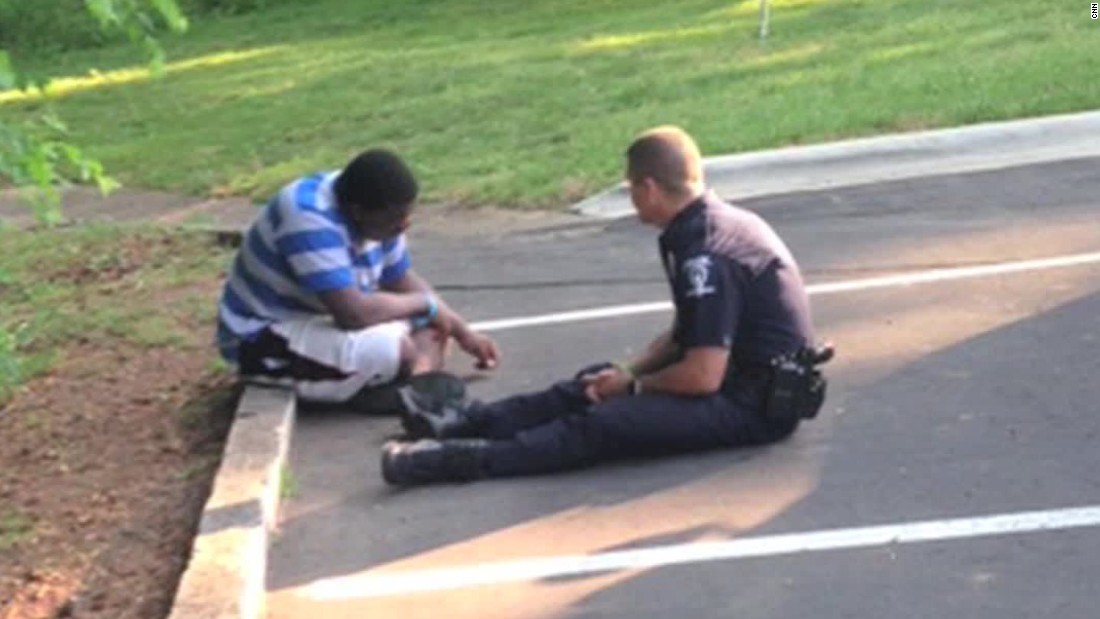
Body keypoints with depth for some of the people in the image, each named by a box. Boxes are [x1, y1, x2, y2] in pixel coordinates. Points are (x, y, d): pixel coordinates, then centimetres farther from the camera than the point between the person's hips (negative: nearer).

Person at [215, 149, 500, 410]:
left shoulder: (374, 211, -5)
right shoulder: (310, 219, -32)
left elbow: (403, 281, 10)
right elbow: (353, 313, -38)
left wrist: (462, 332, 1)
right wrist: (426, 304, -22)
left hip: (318, 318, 10)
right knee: (390, 345, -30)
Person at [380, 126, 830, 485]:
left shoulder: (707, 257, -23)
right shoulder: (716, 224, 8)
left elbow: (703, 376, -26)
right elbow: (687, 335, 17)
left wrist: (634, 386, -9)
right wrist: (630, 373, 4)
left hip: (755, 404, -10)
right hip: (739, 374, 10)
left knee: (604, 425, -20)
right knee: (596, 384, 12)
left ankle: (464, 459, -25)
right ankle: (470, 422, 8)